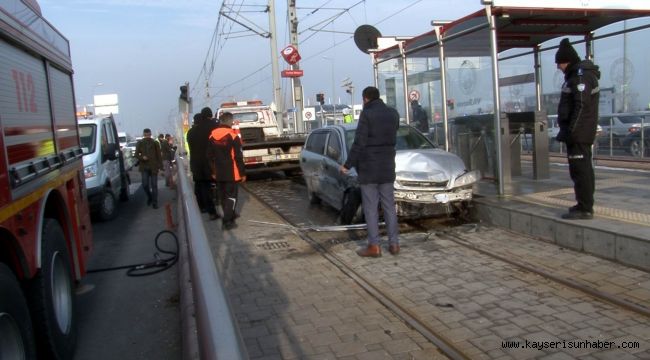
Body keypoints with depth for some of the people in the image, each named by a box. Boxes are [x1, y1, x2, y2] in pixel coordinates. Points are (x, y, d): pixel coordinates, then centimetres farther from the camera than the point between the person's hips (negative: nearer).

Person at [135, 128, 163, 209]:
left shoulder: (155, 143, 0)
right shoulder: (139, 143, 3)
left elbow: (159, 156, 1)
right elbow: (136, 154, 7)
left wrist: (160, 167, -3)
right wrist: (142, 157, -15)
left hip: (153, 167, -1)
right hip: (144, 167, 1)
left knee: (154, 185, 1)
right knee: (145, 184, -2)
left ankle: (154, 202, 9)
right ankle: (149, 197, 26)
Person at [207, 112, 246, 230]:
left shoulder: (212, 136, 4)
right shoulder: (233, 136, -14)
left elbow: (210, 156, 9)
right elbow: (238, 157, -14)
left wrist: (213, 172, 17)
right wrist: (243, 173, -7)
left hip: (218, 173, 6)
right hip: (231, 173, -6)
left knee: (223, 196, 17)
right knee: (231, 196, 1)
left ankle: (230, 215, 32)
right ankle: (228, 221, -4)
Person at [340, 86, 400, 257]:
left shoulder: (367, 114, -12)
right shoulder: (393, 113, 7)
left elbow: (359, 143, -14)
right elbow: (392, 137, 11)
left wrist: (348, 165, -9)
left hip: (369, 167, -5)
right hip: (387, 166, 6)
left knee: (371, 207, 0)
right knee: (389, 206, 11)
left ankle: (374, 246, 3)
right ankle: (394, 243, 13)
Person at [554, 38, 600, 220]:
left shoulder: (581, 76, -14)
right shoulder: (577, 75, 19)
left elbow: (581, 106, -21)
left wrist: (572, 130, -22)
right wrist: (570, 130, 20)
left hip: (578, 132, -11)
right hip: (581, 133, 11)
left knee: (580, 170, -9)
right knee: (583, 169, 15)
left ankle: (585, 209, -6)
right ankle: (585, 205, 24)